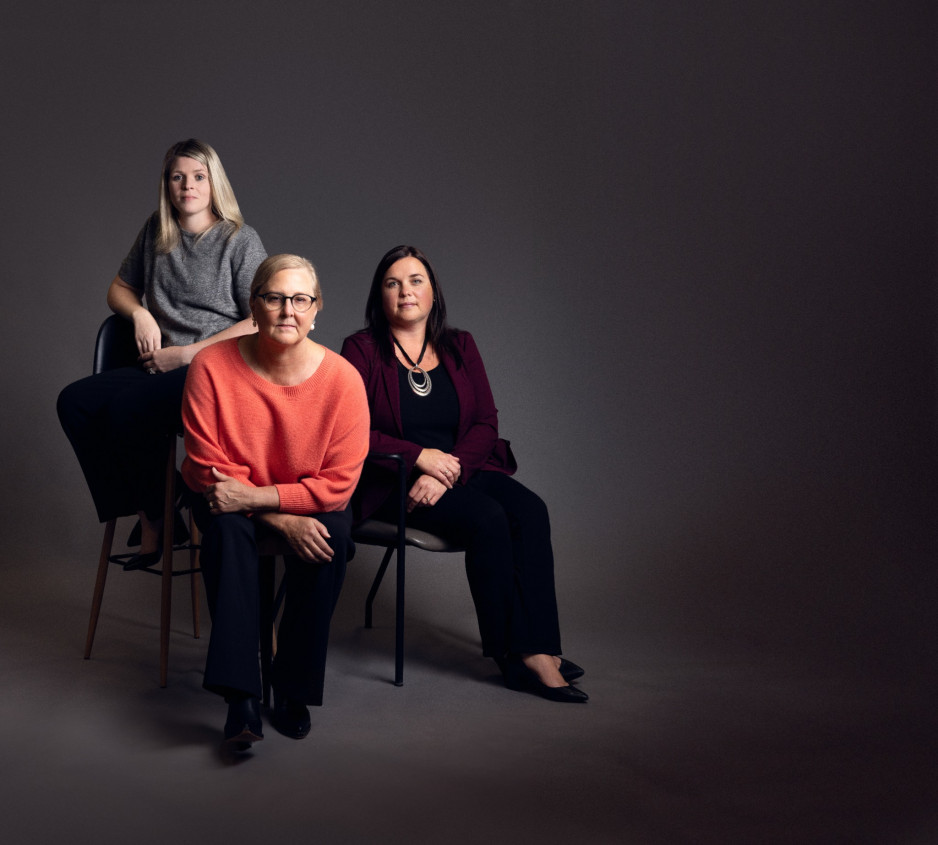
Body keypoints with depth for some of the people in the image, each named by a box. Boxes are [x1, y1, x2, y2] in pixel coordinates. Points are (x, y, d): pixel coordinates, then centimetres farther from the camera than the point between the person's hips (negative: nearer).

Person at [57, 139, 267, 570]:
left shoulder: (240, 240, -3)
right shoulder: (156, 231, 15)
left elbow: (260, 324, -11)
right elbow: (120, 288, 27)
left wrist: (186, 354, -13)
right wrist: (139, 313, 2)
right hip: (159, 366, 7)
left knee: (126, 409, -30)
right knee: (74, 401, -16)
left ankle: (158, 516, -7)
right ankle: (147, 519, -13)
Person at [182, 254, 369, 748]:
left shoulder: (342, 378, -16)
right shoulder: (213, 365, -15)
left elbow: (339, 482, -15)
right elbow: (207, 467, -12)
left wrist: (256, 496, -27)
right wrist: (282, 520, -23)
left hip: (312, 501, 0)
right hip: (233, 501, 0)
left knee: (331, 538, -30)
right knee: (226, 528, -32)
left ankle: (293, 690, -15)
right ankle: (240, 697, -32)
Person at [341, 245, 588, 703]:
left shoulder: (459, 346, 11)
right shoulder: (362, 350, 0)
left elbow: (486, 423, 4)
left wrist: (447, 471, -13)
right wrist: (419, 456, -19)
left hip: (464, 468, 5)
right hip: (393, 481, -4)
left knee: (530, 511, -24)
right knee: (488, 518, -29)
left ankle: (537, 648, -25)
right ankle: (514, 651, -18)